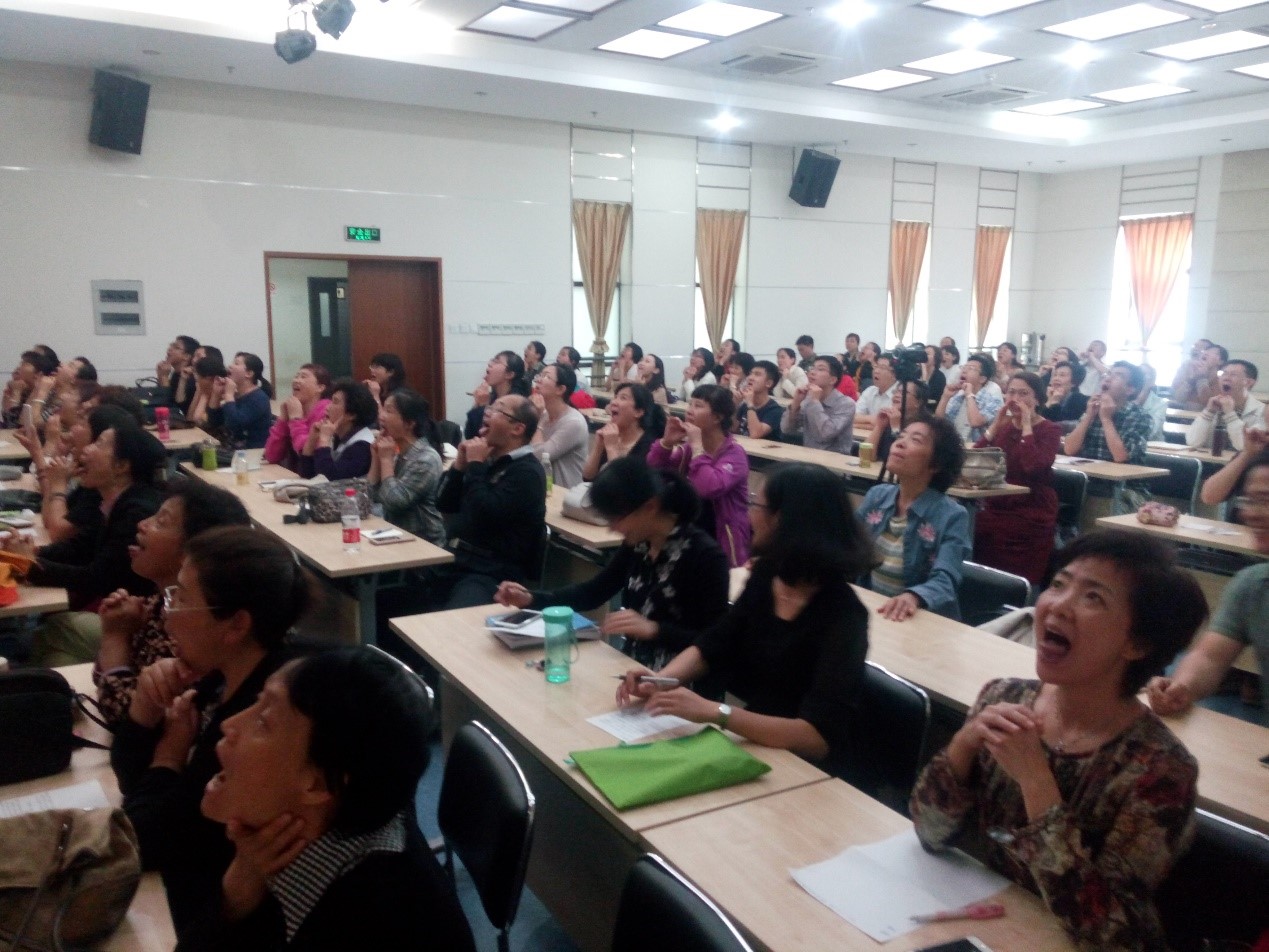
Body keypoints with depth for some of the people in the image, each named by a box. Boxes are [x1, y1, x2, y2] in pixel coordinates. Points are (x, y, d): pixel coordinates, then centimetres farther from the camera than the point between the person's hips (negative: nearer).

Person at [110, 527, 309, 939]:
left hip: (208, 910, -7)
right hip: (186, 874, 7)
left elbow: (146, 841, -22)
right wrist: (145, 710, -11)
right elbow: (132, 780, 5)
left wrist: (168, 759, -7)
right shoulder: (223, 676, -5)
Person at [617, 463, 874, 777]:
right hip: (751, 743, 6)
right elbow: (712, 646, 6)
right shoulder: (766, 574, -4)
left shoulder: (841, 616, -23)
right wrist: (660, 679, -13)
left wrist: (715, 713, -37)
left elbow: (820, 737, -29)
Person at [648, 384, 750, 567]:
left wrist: (697, 447, -24)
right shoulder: (688, 447, 5)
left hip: (723, 544, -6)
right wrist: (667, 442, -14)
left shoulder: (734, 453, -14)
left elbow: (709, 488, -32)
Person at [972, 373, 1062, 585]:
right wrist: (995, 426, -7)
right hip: (996, 508, 5)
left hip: (1031, 514, -5)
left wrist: (1027, 426, -15)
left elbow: (1033, 467, -23)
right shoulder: (1003, 425, 14)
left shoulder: (1050, 430, -2)